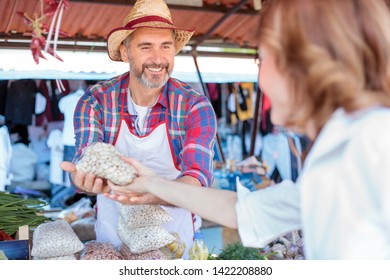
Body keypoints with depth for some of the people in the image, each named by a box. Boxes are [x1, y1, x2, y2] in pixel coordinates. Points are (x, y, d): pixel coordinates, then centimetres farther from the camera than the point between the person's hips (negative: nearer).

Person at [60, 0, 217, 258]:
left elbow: (198, 180, -24)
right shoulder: (95, 101, -10)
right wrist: (87, 179, -43)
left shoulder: (195, 106, -15)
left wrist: (151, 193, -45)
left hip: (175, 239, -1)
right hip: (111, 236, 1)